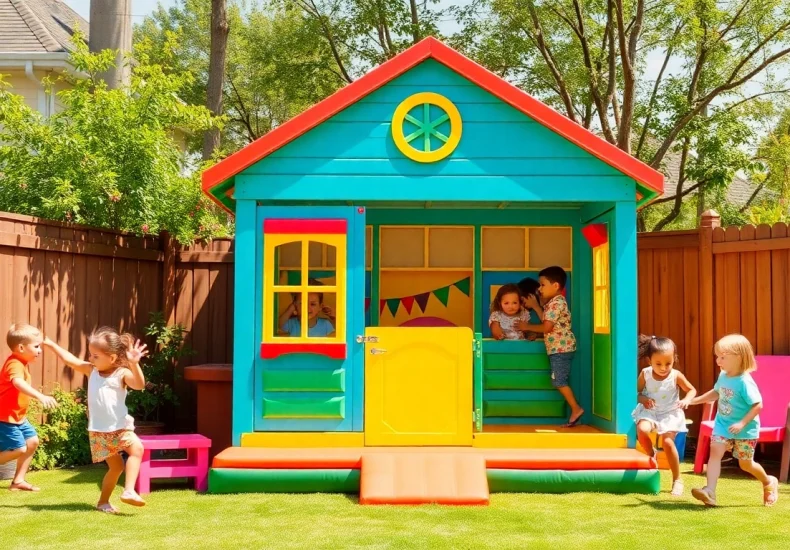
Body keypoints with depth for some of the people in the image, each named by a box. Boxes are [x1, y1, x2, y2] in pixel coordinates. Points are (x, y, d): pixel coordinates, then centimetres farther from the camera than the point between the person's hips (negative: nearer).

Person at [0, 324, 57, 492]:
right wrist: (41, 396, -59)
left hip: (18, 416, 10)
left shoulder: (21, 363, 8)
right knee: (19, 449, -12)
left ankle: (18, 481, 19)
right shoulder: (15, 364, -25)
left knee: (32, 441, 11)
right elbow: (18, 383, -46)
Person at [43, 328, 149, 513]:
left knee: (137, 448, -25)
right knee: (116, 466, 0)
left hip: (121, 427, -2)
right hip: (99, 431, 2)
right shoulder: (91, 370, 4)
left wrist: (134, 364, -43)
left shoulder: (122, 374, -9)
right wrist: (50, 344, 12)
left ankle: (129, 491, -21)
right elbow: (69, 359, 9)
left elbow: (139, 384, -28)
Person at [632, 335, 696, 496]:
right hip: (649, 411, 2)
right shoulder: (645, 374, -7)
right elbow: (637, 393, 4)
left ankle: (677, 480, 1)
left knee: (668, 441, -20)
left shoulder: (676, 376, -10)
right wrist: (643, 399, -19)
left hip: (670, 413, -1)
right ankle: (651, 454, 8)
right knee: (641, 430, -29)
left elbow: (692, 390, 4)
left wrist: (686, 400, -18)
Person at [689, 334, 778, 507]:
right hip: (723, 425, 6)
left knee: (745, 464, 10)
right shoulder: (723, 376, -2)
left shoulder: (745, 381, -24)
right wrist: (692, 401, 13)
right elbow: (715, 393, 17)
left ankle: (769, 482, 39)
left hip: (745, 430, -5)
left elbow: (758, 405, -25)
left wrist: (742, 424, -30)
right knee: (715, 451, -15)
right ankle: (710, 491, -22)